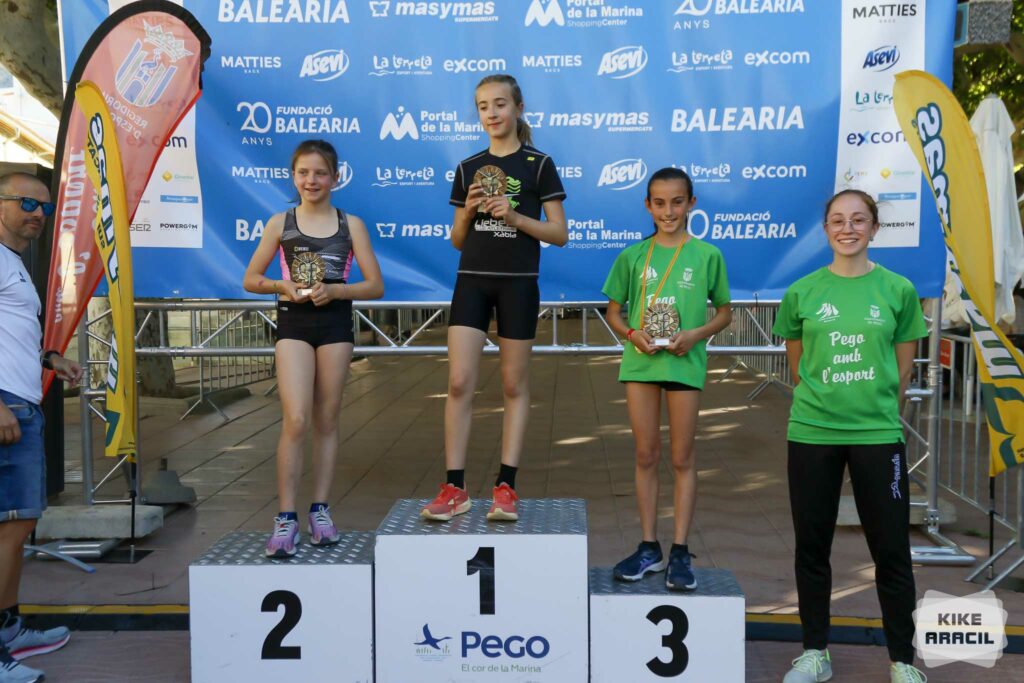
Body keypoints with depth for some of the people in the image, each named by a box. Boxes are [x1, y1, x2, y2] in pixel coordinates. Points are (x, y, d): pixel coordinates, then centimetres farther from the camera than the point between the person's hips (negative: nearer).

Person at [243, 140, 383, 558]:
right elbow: (251, 280, 9)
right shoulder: (280, 223, 5)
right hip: (293, 324, -1)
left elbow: (375, 286, 2)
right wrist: (282, 286, -11)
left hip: (335, 323, 1)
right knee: (296, 420, -12)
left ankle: (320, 510, 17)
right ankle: (286, 517, -5)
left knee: (326, 420, 8)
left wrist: (335, 290, -14)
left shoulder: (350, 225, 4)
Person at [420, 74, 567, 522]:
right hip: (472, 281, 3)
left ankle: (506, 487, 10)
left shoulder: (538, 164, 1)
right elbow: (457, 240, 13)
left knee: (514, 386, 4)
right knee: (459, 383, -4)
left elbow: (559, 234, -3)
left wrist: (515, 216, -15)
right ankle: (454, 489, 2)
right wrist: (469, 210, -6)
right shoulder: (468, 168, 10)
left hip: (518, 283, -3)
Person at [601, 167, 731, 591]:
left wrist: (697, 334, -13)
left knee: (681, 459, 5)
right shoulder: (632, 256, 4)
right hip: (640, 362, 2)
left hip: (684, 363, -2)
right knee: (646, 455, 8)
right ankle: (649, 548, 19)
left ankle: (680, 552, 13)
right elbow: (613, 311, 9)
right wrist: (631, 333, -11)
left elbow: (724, 312, 6)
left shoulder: (707, 255, 0)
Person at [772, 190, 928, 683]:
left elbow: (902, 369, 7)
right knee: (812, 546, 9)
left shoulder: (898, 290, 0)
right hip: (812, 433, 1)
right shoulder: (801, 292, 1)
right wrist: (821, 400, 9)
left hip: (879, 434, -1)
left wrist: (875, 409, 8)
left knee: (891, 549, 4)